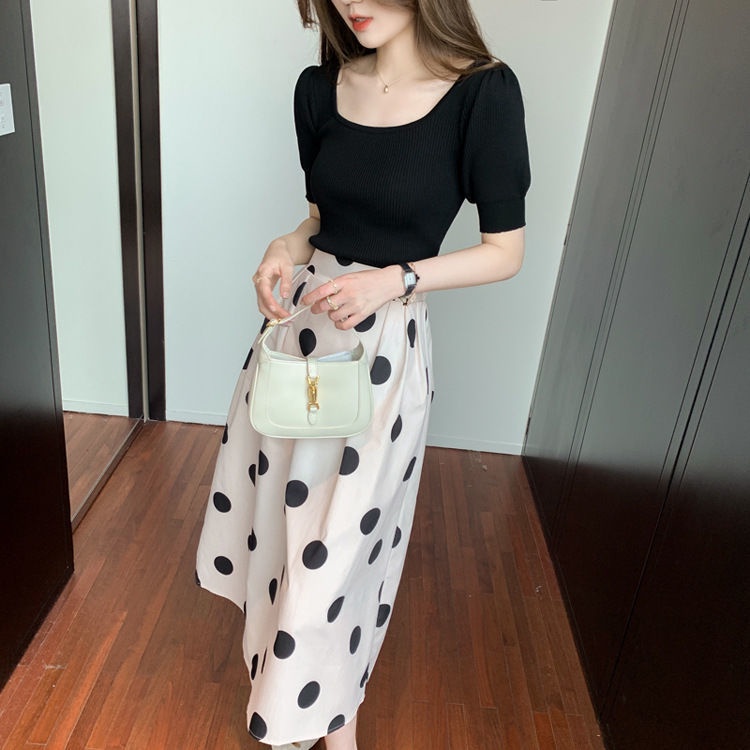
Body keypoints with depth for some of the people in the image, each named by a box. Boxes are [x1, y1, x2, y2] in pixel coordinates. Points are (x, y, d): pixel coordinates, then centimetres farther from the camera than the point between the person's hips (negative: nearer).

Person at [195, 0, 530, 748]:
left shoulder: (482, 92, -14)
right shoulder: (321, 88, 1)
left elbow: (505, 252, -9)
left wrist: (394, 280, -21)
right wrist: (287, 249, -8)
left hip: (386, 342, -5)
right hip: (302, 317, 5)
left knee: (344, 533, 8)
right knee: (280, 501, 19)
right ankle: (285, 650, 50)